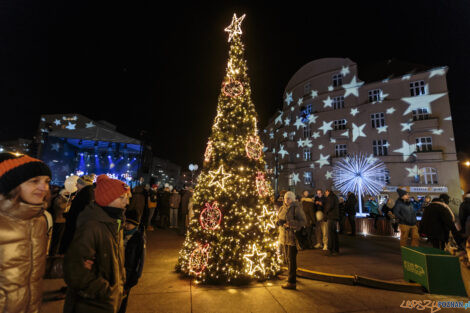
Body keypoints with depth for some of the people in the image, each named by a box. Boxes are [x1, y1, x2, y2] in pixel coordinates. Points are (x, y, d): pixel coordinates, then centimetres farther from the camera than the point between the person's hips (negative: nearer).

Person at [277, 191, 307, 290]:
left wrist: (291, 223, -27)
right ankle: (293, 277, 37)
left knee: (291, 259, -3)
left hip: (293, 236, -8)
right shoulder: (282, 208, 9)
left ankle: (292, 282, 6)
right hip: (284, 236, 8)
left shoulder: (297, 208, -13)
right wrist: (279, 222, -4)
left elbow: (303, 221, -16)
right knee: (289, 258, 19)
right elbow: (279, 218, 20)